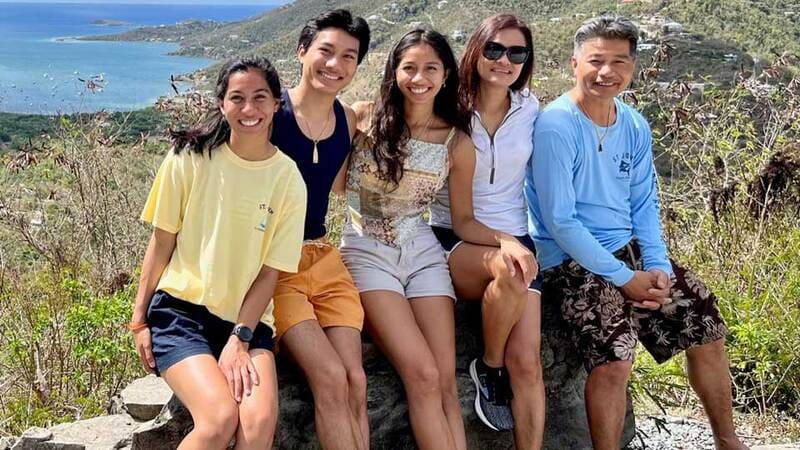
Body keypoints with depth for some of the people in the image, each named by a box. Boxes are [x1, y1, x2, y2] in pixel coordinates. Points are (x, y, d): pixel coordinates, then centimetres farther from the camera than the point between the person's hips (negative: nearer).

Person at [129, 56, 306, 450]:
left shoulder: (288, 179, -2)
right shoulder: (190, 156, -5)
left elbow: (270, 271, -1)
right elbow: (161, 243, 1)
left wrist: (239, 339, -10)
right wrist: (140, 321, 1)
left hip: (247, 318, 2)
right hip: (181, 307, -2)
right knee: (221, 417, -25)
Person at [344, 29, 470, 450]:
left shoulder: (455, 139, 2)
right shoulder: (364, 117, -5)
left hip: (423, 252, 3)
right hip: (368, 252, -3)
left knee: (446, 383, -7)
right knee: (423, 376, -15)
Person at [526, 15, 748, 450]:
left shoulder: (635, 127, 5)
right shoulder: (555, 126, -16)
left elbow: (644, 205, 9)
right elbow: (560, 221, -18)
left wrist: (658, 266, -7)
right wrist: (625, 279, -17)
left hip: (630, 250, 7)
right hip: (572, 261, -7)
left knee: (707, 327, 8)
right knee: (614, 355, -27)